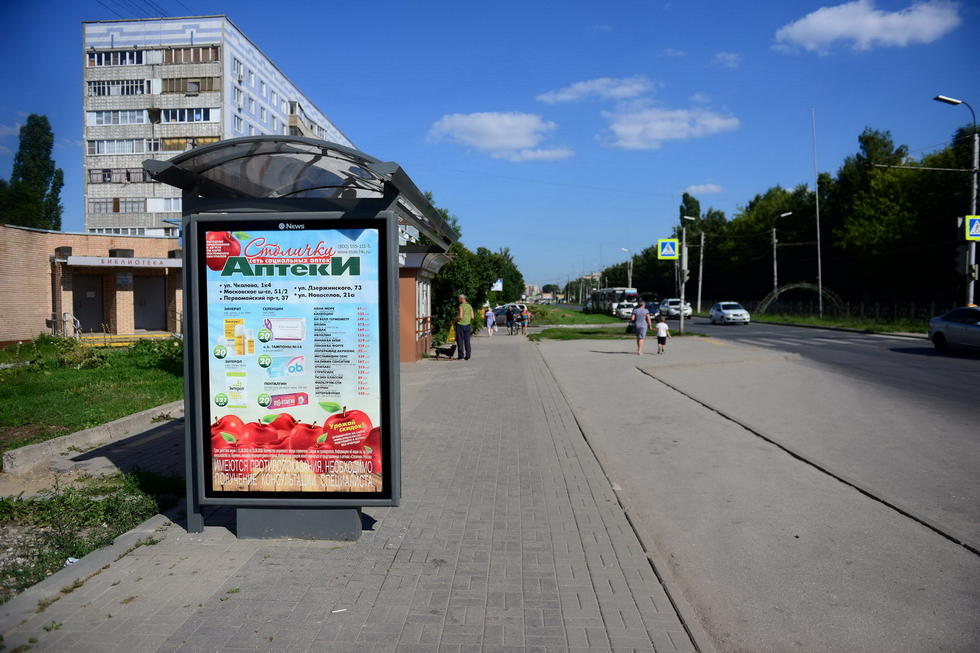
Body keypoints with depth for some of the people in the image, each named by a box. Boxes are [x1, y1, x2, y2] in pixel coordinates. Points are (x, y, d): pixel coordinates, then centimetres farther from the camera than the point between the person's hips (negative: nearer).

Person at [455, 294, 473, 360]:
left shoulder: (461, 306, -12)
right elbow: (472, 317, 6)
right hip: (467, 325, 6)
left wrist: (455, 319, -5)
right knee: (467, 341, 8)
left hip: (460, 324, -6)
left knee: (460, 341, 1)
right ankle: (467, 356, 7)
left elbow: (460, 316, -20)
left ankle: (461, 356, 1)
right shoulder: (470, 306, 8)